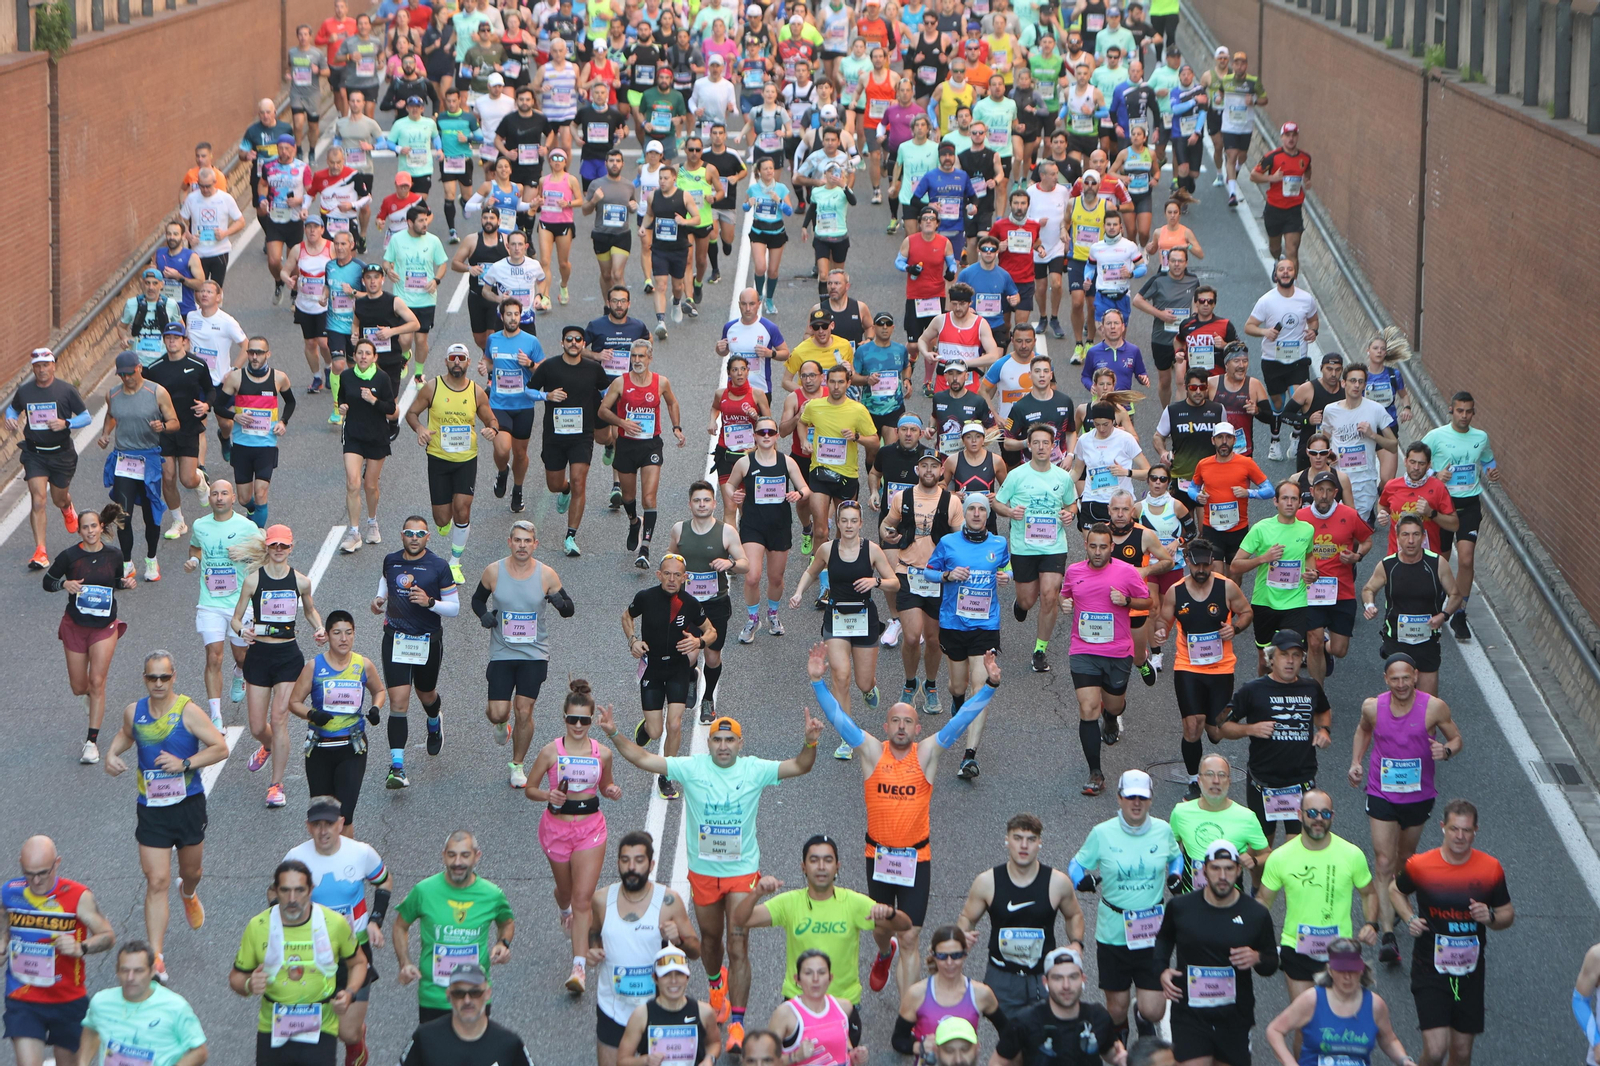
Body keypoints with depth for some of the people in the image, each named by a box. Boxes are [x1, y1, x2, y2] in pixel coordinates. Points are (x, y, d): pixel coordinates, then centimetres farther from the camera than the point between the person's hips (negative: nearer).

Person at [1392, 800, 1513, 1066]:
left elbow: (1508, 914, 7)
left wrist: (1491, 917, -16)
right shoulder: (1419, 866, -9)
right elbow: (1396, 890, 13)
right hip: (1430, 972, -2)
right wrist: (1410, 919, -5)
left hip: (1470, 972, 2)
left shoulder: (1491, 869, -4)